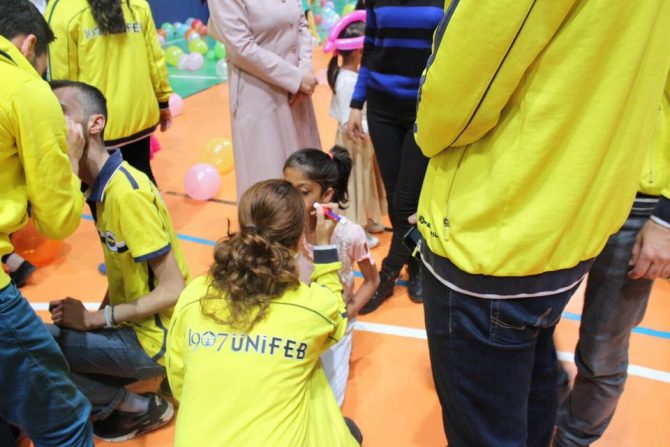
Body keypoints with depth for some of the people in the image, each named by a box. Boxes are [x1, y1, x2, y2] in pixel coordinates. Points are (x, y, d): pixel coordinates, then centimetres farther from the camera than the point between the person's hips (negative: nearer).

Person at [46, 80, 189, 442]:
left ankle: (139, 409, 0)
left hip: (156, 340, -8)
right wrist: (98, 314, -3)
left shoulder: (126, 192, -23)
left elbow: (172, 291, -21)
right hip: (135, 326, 9)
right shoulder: (103, 185, 4)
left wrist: (95, 318, -15)